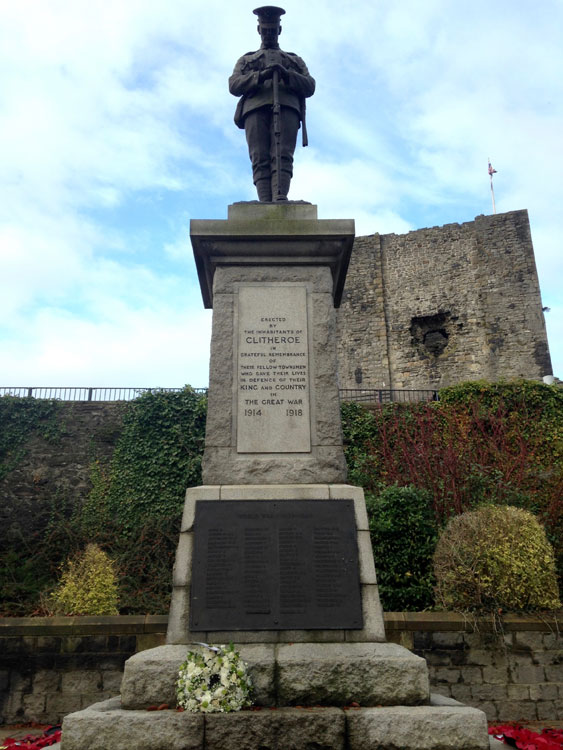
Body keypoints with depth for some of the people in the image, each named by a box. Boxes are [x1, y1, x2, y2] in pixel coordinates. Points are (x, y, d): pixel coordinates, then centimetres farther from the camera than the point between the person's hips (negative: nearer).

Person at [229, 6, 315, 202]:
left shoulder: (295, 61, 33)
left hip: (286, 108, 0)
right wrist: (260, 76, -6)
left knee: (282, 156, -22)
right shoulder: (246, 60, 32)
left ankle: (280, 199, -39)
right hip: (255, 109, 0)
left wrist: (286, 74, -4)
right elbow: (234, 86, 12)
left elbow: (309, 87, 15)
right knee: (260, 160, -18)